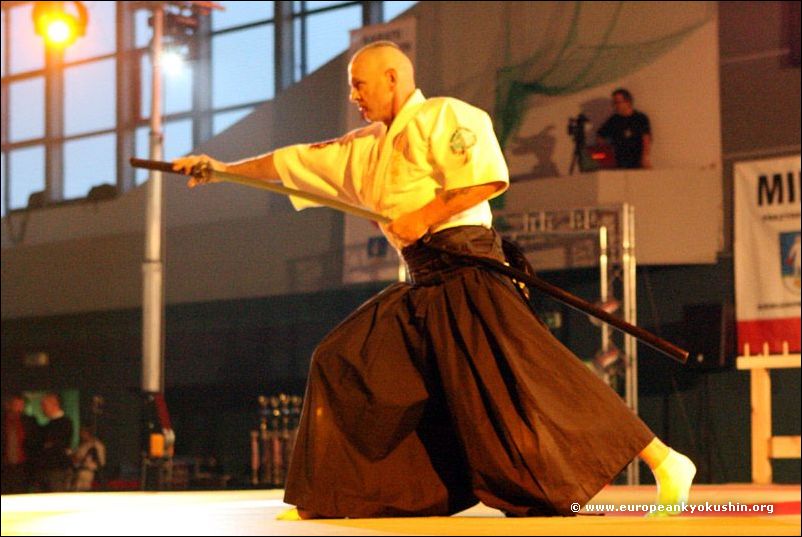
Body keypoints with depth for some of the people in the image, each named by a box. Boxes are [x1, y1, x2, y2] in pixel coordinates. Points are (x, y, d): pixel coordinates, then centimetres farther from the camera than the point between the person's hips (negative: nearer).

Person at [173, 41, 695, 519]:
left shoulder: (444, 117, -4)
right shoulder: (365, 149, 21)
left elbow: (489, 178, -15)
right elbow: (293, 162, 26)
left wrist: (425, 217, -14)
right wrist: (222, 169, 23)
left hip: (466, 276, -9)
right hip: (423, 287, 9)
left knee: (528, 382, -20)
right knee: (341, 363, 7)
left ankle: (664, 462, -21)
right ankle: (322, 502, 15)